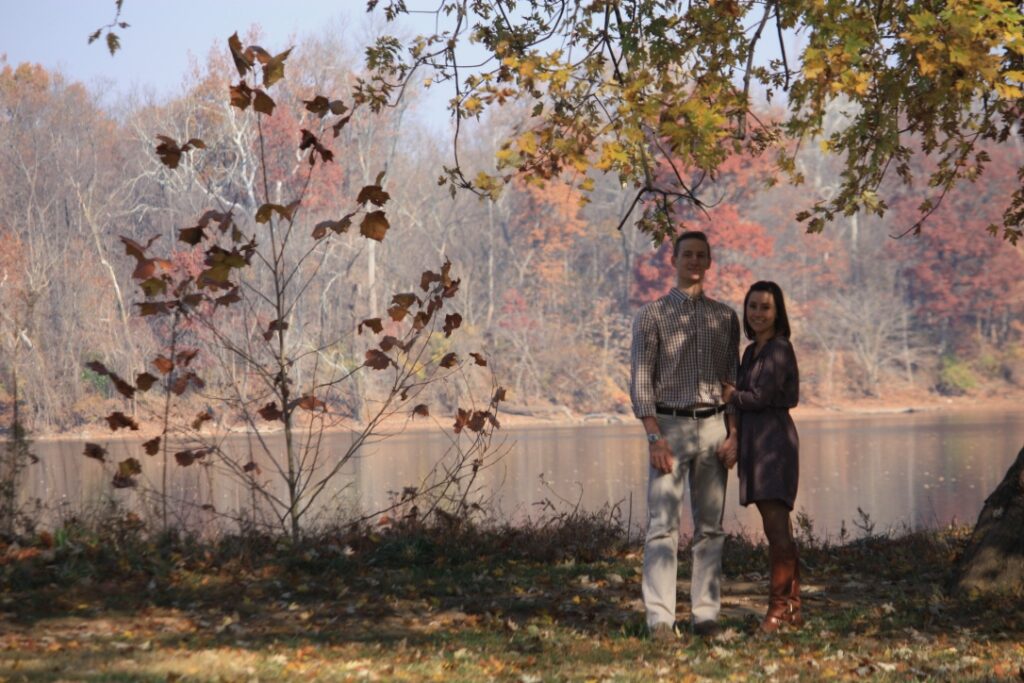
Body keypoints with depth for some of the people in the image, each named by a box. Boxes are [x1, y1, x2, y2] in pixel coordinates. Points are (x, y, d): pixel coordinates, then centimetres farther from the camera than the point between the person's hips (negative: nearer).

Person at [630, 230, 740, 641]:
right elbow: (641, 380, -3)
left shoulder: (725, 317, 13)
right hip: (669, 425, -3)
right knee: (663, 525, -9)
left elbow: (733, 379, 13)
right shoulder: (651, 316, 2)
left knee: (710, 526, 3)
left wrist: (733, 432, 1)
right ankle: (660, 619, -9)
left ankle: (706, 615, 7)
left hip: (713, 426, 4)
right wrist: (654, 436, -13)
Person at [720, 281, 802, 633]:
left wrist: (730, 396, 3)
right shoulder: (752, 351, 19)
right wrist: (734, 443, 3)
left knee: (776, 527, -10)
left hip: (774, 439, -9)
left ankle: (779, 606, -8)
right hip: (753, 441, 9)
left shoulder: (780, 349, -9)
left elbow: (760, 397, -14)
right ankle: (793, 608, 13)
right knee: (777, 529, 10)